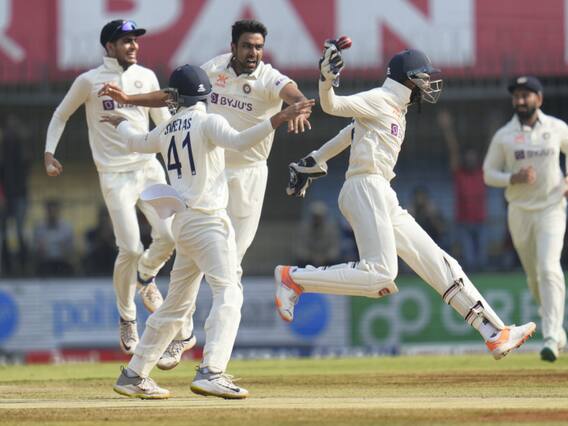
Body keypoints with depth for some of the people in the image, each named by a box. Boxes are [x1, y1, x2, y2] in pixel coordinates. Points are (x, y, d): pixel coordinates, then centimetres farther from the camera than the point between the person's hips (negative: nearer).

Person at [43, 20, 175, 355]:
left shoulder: (146, 77, 8)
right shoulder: (89, 81, -2)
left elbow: (163, 120, 14)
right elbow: (61, 116, 10)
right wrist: (49, 154, -1)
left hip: (149, 167, 4)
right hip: (115, 175, -4)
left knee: (169, 233, -13)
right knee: (130, 249, -11)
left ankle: (146, 277, 22)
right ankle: (127, 318, 10)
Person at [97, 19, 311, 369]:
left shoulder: (269, 79, -15)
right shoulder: (213, 69, -2)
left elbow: (292, 92, -38)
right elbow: (175, 95, 11)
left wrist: (298, 107, -61)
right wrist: (128, 99, 4)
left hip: (247, 177, -3)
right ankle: (182, 334, 16)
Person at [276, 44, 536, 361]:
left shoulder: (397, 109, 23)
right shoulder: (380, 100, -4)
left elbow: (351, 133, 27)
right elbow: (332, 106, -16)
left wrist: (311, 164, 28)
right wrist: (327, 81, -36)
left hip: (386, 202, 10)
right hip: (366, 189, -10)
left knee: (440, 264, 7)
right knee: (380, 273, -23)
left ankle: (496, 334, 6)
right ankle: (294, 278, -14)